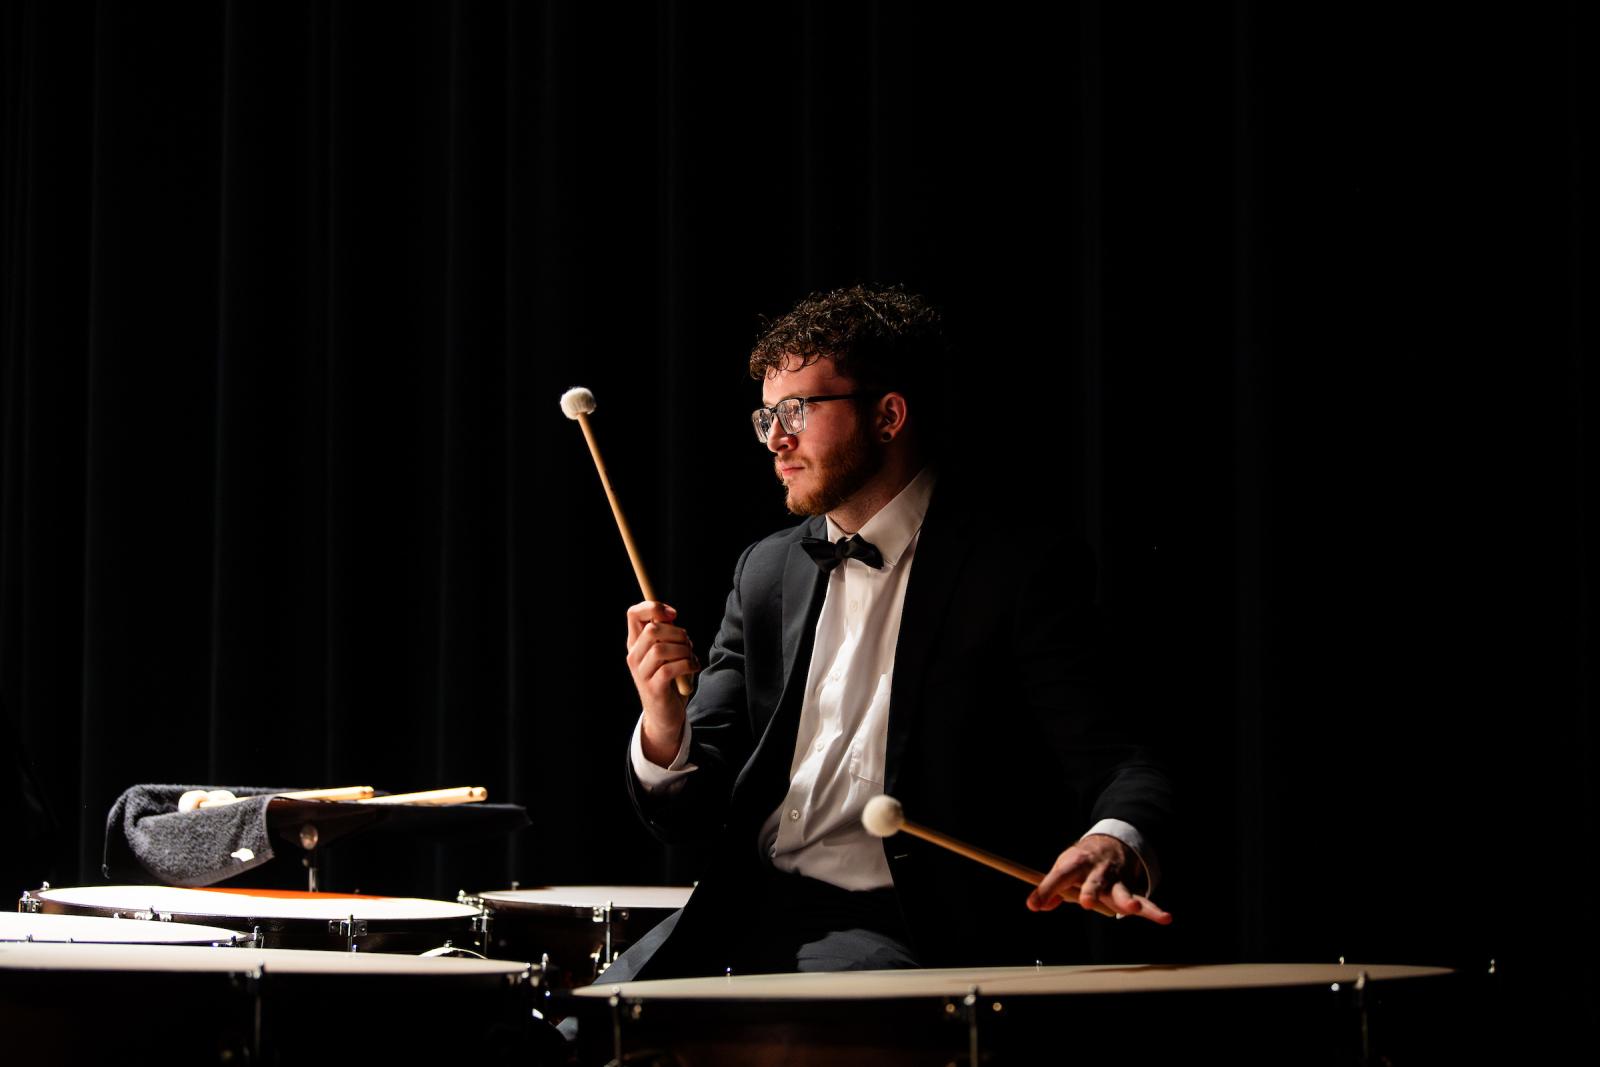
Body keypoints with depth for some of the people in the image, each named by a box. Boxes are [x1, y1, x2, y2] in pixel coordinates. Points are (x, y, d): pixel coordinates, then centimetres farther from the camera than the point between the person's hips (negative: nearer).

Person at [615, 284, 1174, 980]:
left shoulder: (1018, 568, -5)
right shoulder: (767, 571, 14)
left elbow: (1113, 765, -13)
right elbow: (687, 813, 11)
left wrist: (1112, 844, -38)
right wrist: (663, 724, -13)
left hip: (913, 934, -6)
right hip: (750, 915, 6)